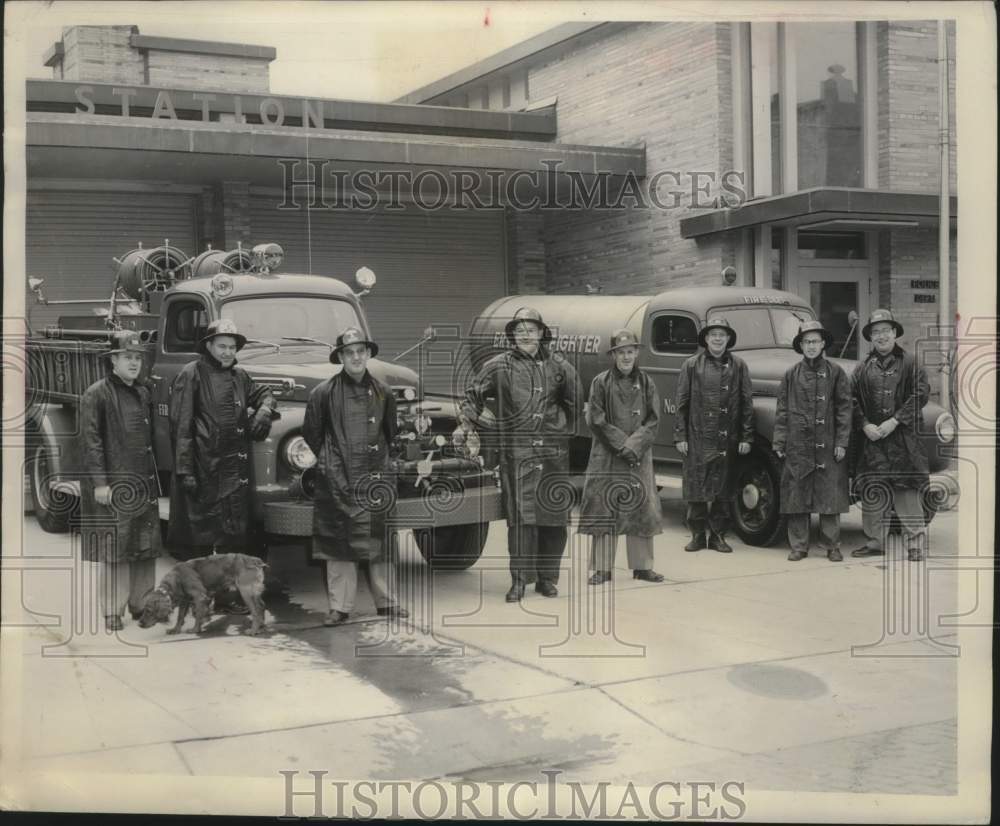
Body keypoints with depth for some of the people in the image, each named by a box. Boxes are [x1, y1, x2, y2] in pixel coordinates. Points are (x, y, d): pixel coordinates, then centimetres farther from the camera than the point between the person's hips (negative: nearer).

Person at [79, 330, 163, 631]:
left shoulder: (143, 393, 15)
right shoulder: (97, 394, -6)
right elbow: (91, 441, -10)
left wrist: (156, 478, 16)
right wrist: (100, 483, -16)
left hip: (145, 486, 7)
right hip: (113, 485, -7)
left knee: (146, 549, 10)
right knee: (114, 551, -2)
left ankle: (142, 605, 21)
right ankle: (112, 613, 5)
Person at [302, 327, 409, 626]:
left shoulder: (382, 392, 8)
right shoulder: (324, 392, -2)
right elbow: (311, 432, 7)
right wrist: (328, 460, 8)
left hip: (374, 477, 2)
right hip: (337, 479, -2)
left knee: (380, 539, 5)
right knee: (338, 543, 0)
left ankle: (387, 602, 14)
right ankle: (340, 607, 6)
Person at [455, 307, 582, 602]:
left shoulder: (558, 366, 11)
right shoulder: (499, 366, 4)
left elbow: (574, 400, 22)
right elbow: (473, 395, 10)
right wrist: (465, 424, 0)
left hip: (554, 451, 3)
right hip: (517, 452, -3)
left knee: (555, 516, 6)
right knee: (521, 516, -9)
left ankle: (547, 577, 18)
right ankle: (519, 579, -2)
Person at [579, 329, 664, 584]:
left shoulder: (646, 383, 7)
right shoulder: (601, 382, 1)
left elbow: (653, 422, 2)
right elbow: (596, 420, -4)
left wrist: (633, 446, -12)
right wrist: (622, 444, -11)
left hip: (639, 457, 2)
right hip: (606, 456, -2)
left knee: (642, 509, 3)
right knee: (603, 509, -3)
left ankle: (642, 566, 12)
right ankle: (602, 568, 4)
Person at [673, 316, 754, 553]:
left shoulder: (738, 366, 7)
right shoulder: (692, 365, 4)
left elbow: (746, 404, 7)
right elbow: (682, 403, 4)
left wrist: (746, 437, 2)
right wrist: (680, 436, -2)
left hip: (727, 439, 1)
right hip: (697, 438, -1)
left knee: (723, 489, 6)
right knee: (695, 488, 0)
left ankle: (718, 536, 15)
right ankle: (697, 535, 11)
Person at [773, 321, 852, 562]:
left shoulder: (836, 372, 4)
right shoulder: (791, 374, 8)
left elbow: (844, 409, 3)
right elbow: (782, 410, 8)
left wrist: (841, 443, -3)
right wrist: (779, 442, 2)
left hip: (827, 446, -1)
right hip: (797, 446, 1)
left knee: (830, 495, 1)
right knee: (796, 496, 2)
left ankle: (832, 546, 10)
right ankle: (799, 546, 9)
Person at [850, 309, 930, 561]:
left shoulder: (908, 362, 3)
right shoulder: (864, 367, 10)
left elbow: (921, 393, -5)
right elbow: (852, 399, 9)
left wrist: (895, 421, -11)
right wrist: (865, 425, -6)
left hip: (903, 437, -3)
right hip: (872, 437, 3)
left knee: (907, 492, -6)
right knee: (870, 493, 6)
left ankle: (916, 544, 0)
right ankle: (875, 541, 18)